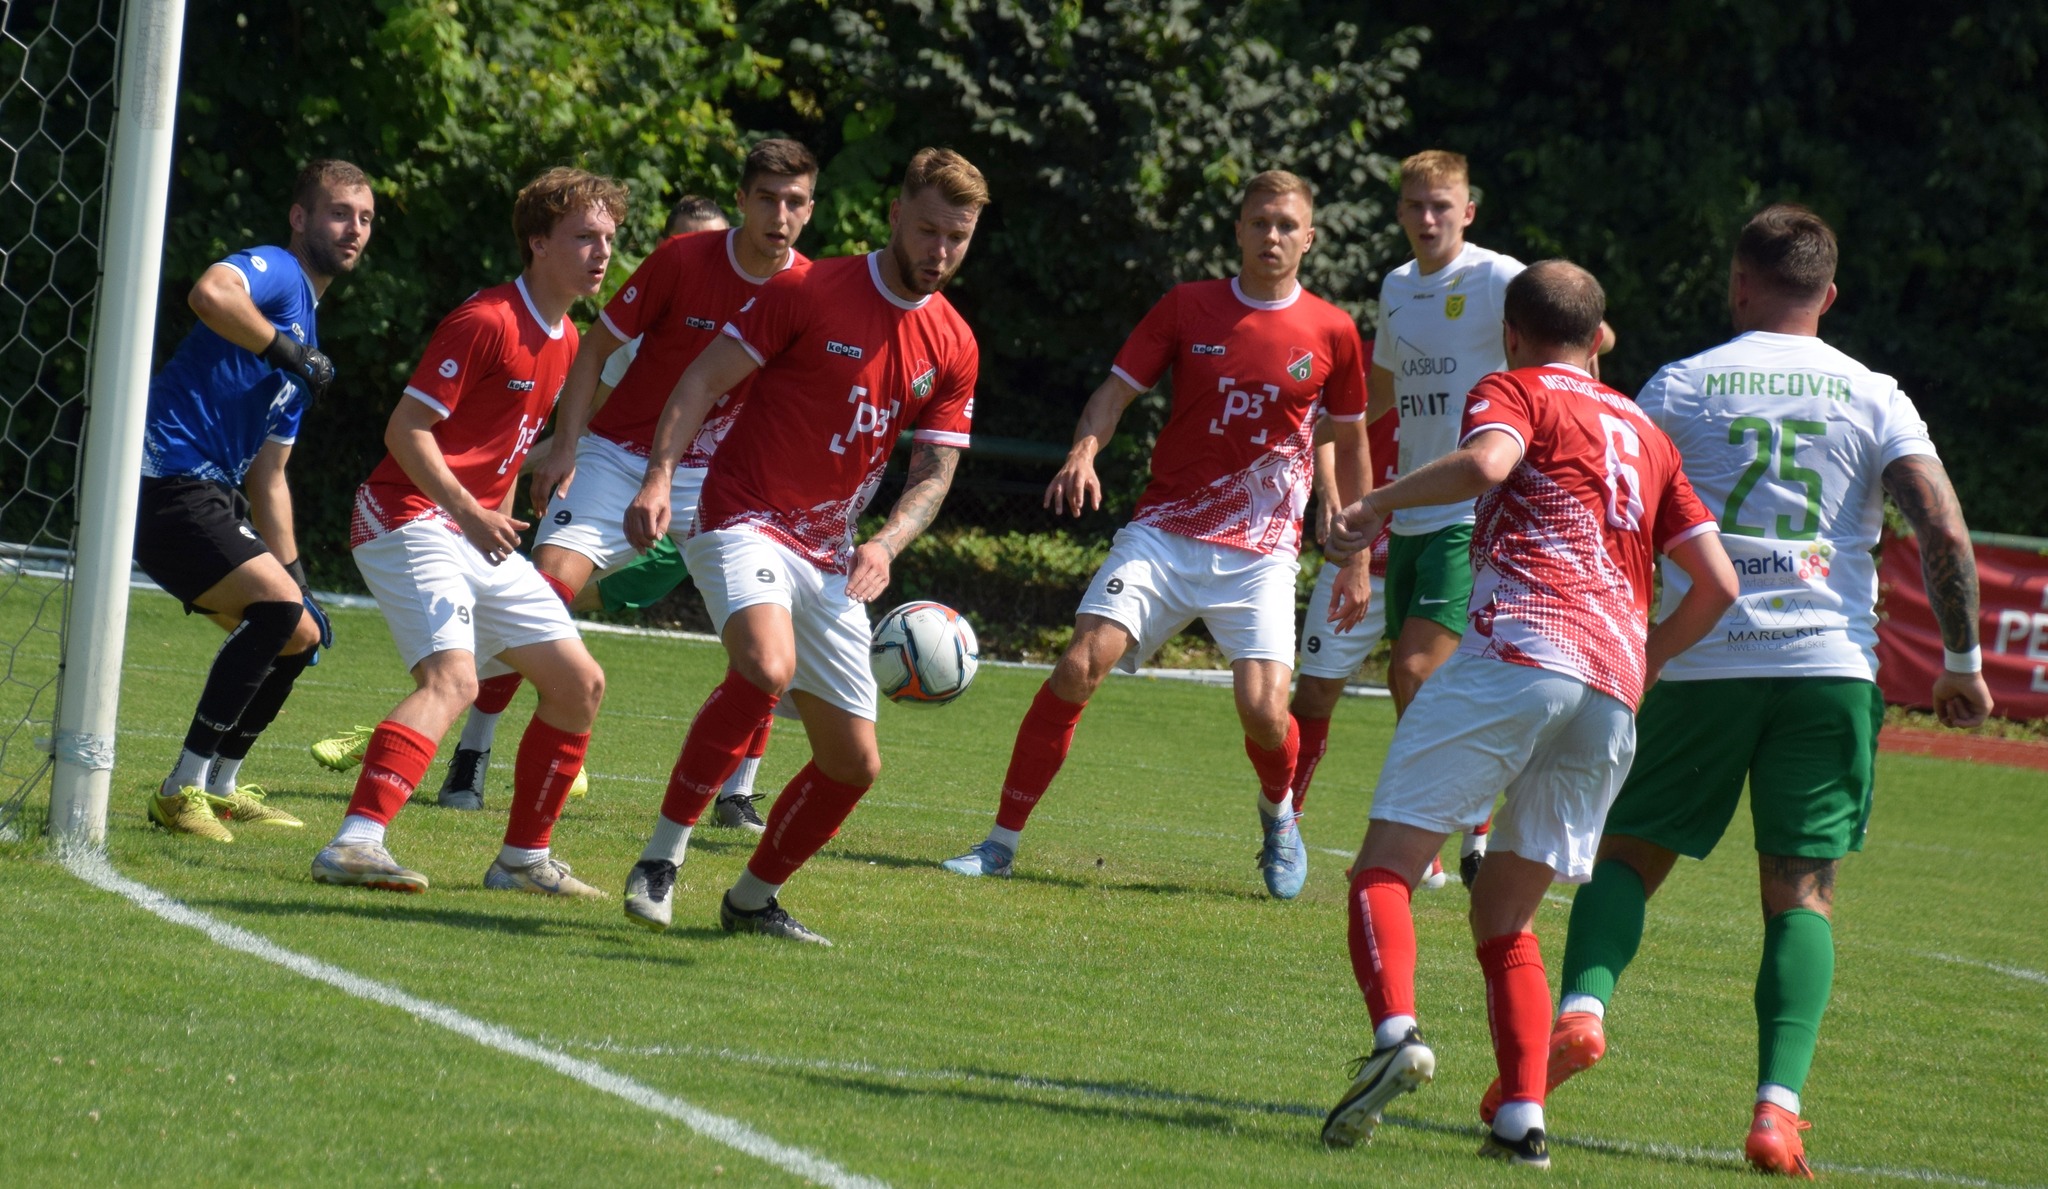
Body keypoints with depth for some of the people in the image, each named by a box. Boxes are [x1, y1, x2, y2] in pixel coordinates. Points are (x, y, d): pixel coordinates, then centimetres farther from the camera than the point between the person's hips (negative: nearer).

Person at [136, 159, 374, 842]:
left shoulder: (307, 345, 23)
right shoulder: (276, 272, -5)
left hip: (213, 496, 10)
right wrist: (285, 351, -19)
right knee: (277, 606, -23)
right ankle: (181, 791, -19)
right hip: (169, 484, -10)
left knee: (299, 633, 17)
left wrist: (295, 575, 19)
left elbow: (268, 478, 25)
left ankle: (220, 787, 27)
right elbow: (209, 294, -32)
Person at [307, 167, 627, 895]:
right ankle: (356, 844, -41)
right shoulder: (487, 322, -14)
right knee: (452, 678, -29)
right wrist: (470, 513, -26)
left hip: (480, 534, 9)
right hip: (409, 517, -9)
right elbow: (407, 428, -17)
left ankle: (524, 857, 18)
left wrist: (498, 523, 18)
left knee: (579, 684, 9)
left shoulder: (565, 341, 14)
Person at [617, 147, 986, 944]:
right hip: (744, 523, -6)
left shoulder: (954, 348, 6)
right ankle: (662, 856, -24)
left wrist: (885, 544, -12)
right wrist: (659, 476, -21)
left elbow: (934, 472, 7)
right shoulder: (808, 293, -8)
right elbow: (703, 379, -7)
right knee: (766, 667, -35)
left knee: (854, 763, 5)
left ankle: (753, 899, 26)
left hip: (829, 560, 6)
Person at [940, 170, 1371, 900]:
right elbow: (1117, 390, 2)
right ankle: (1002, 840, -6)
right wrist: (1084, 452, -19)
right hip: (1164, 531, 1)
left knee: (1263, 711, -16)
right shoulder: (1188, 307, 3)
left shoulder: (1331, 333, 2)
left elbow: (1351, 441, 13)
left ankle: (1278, 812, 20)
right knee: (1079, 667, -16)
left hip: (1261, 551, -1)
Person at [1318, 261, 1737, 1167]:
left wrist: (1374, 507, -7)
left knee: (1385, 865, -7)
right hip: (1612, 692, 6)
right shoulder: (1645, 433, 27)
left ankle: (1395, 1030, -34)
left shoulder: (1514, 391, 11)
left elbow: (1486, 460, -14)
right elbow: (1718, 582, 22)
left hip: (1514, 654, -6)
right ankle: (1523, 1118, 0)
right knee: (1505, 914, 16)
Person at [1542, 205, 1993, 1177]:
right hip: (1830, 668, 0)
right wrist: (1963, 661, 6)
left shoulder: (1680, 388, 5)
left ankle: (1582, 1004, -15)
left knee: (1631, 852, 12)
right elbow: (1945, 530, -3)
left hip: (1702, 662, 0)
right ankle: (1779, 1104, -12)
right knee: (1801, 889, 4)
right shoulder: (1873, 397, 6)